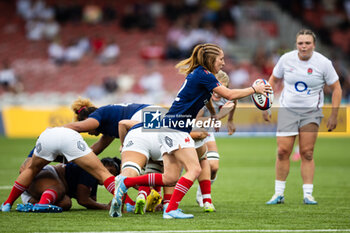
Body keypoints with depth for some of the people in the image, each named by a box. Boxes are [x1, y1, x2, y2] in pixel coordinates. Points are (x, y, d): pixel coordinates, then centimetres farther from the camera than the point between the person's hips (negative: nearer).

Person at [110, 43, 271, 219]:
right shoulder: (203, 75, -11)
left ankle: (125, 182, 6)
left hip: (171, 128, 10)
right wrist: (254, 89, -1)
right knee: (194, 169, -15)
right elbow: (229, 94, -11)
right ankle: (171, 210, -19)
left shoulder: (198, 74, 17)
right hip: (175, 127, -10)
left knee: (171, 178, 4)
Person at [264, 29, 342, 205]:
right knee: (283, 151, -5)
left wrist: (334, 115, -4)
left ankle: (308, 194, 1)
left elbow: (336, 88, 0)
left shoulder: (323, 63, -7)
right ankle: (279, 194, 5)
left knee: (307, 153, -5)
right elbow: (273, 80, 12)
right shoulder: (286, 59, -3)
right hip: (288, 110, 1)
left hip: (311, 112, -1)